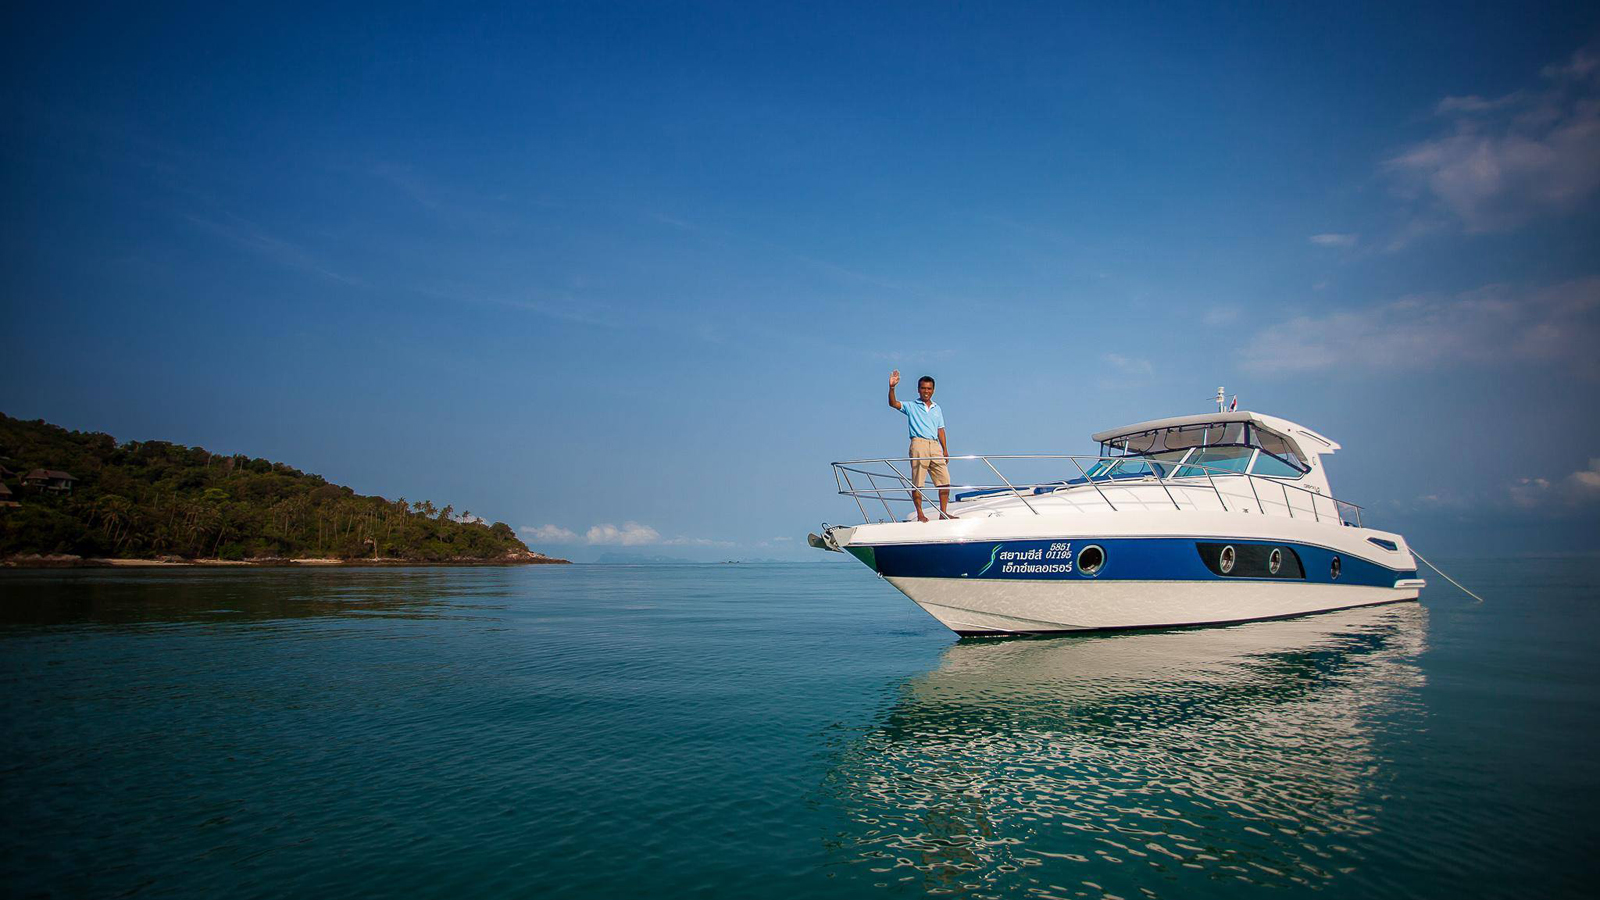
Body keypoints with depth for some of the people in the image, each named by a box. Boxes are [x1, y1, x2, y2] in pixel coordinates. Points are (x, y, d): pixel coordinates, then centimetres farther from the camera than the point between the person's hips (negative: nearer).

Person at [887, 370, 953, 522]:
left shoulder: (937, 409, 22)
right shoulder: (911, 406, 9)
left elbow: (940, 430, 19)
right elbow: (893, 403, -6)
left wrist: (945, 450, 11)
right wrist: (891, 387, -22)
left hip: (935, 446, 4)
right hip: (919, 444, -4)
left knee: (944, 481, -1)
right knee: (917, 483, -5)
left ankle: (943, 513, 6)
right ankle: (920, 515, 0)